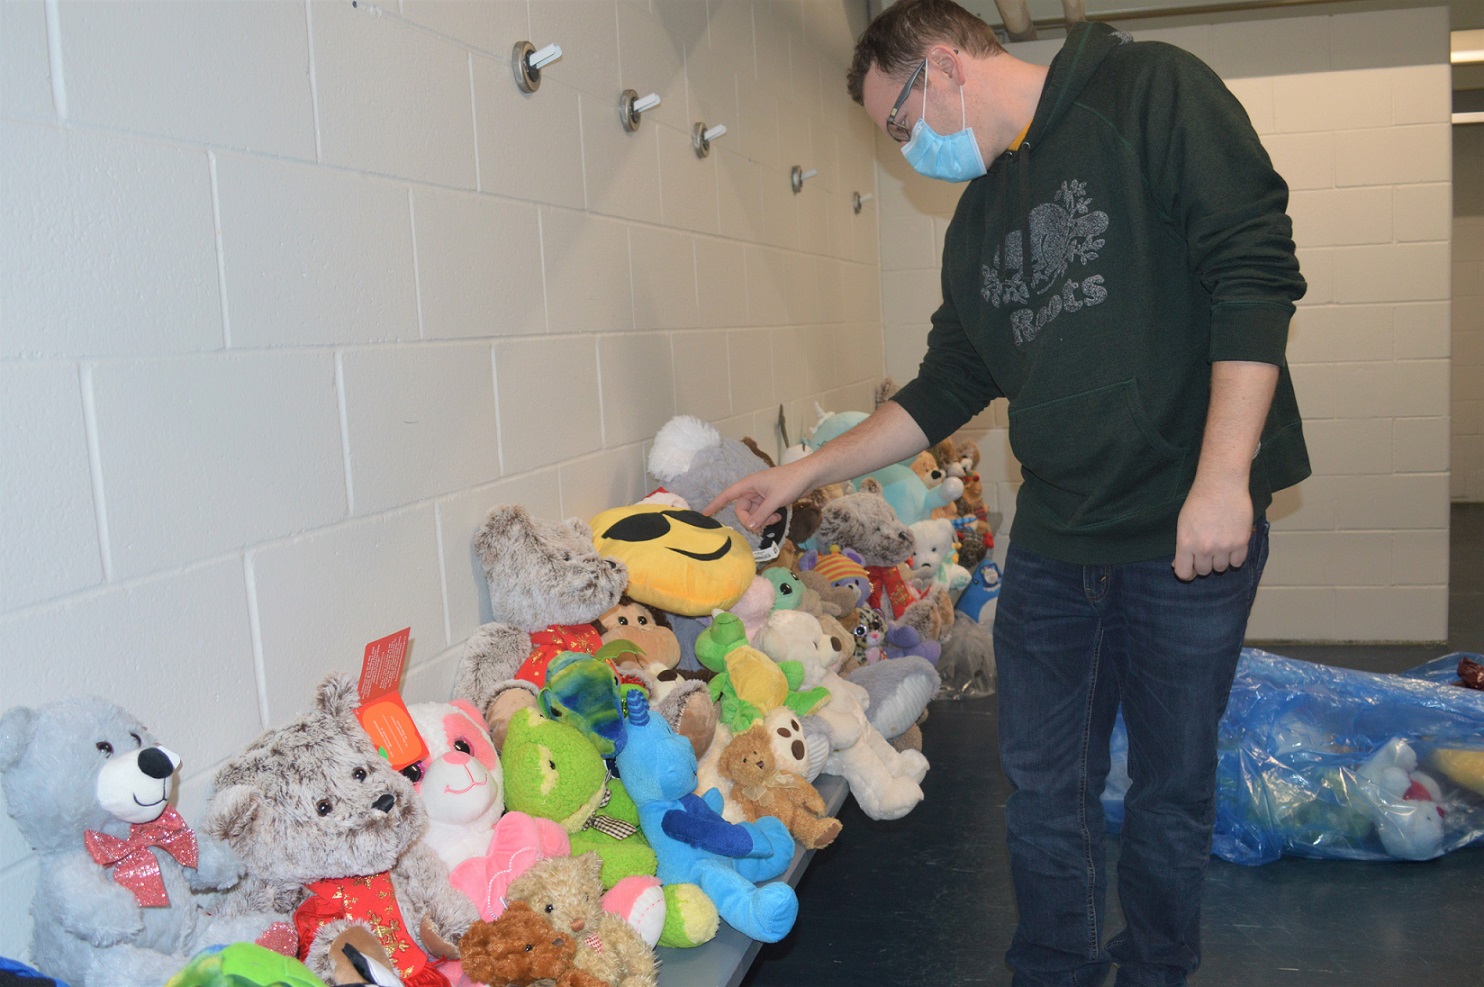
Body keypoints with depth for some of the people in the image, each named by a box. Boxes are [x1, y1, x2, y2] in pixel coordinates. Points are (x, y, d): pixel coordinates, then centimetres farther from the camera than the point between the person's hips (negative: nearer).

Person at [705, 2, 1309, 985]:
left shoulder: (1150, 91, -5)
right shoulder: (977, 222, 15)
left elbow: (1255, 271, -13)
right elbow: (945, 391, 18)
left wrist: (1222, 477, -20)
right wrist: (806, 472, 14)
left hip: (1191, 532, -6)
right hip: (1051, 541, 6)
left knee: (1172, 787, 9)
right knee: (1044, 786, 11)